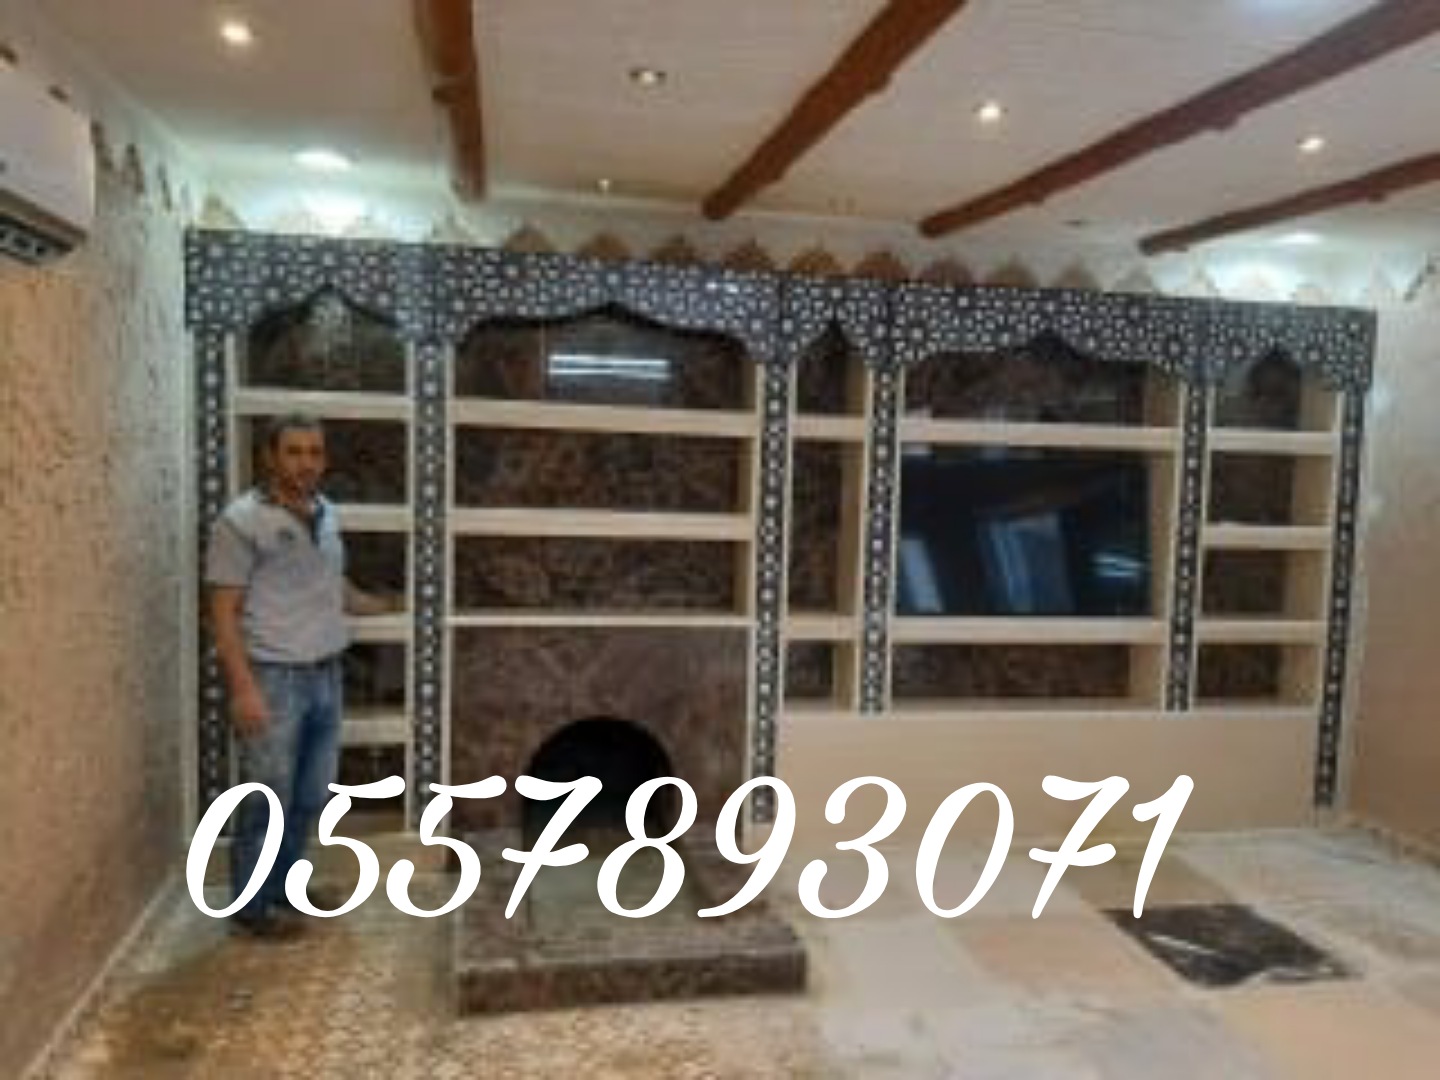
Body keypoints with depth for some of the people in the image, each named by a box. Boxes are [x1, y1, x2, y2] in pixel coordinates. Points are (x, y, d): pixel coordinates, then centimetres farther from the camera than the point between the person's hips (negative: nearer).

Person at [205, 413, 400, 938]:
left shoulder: (326, 514, 10)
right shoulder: (242, 521, -12)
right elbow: (223, 612, -14)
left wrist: (392, 607, 24)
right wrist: (243, 688, -19)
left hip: (326, 676, 7)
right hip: (273, 679, -7)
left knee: (311, 797, 16)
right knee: (267, 799, 3)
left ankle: (281, 888, 34)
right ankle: (252, 904, 21)